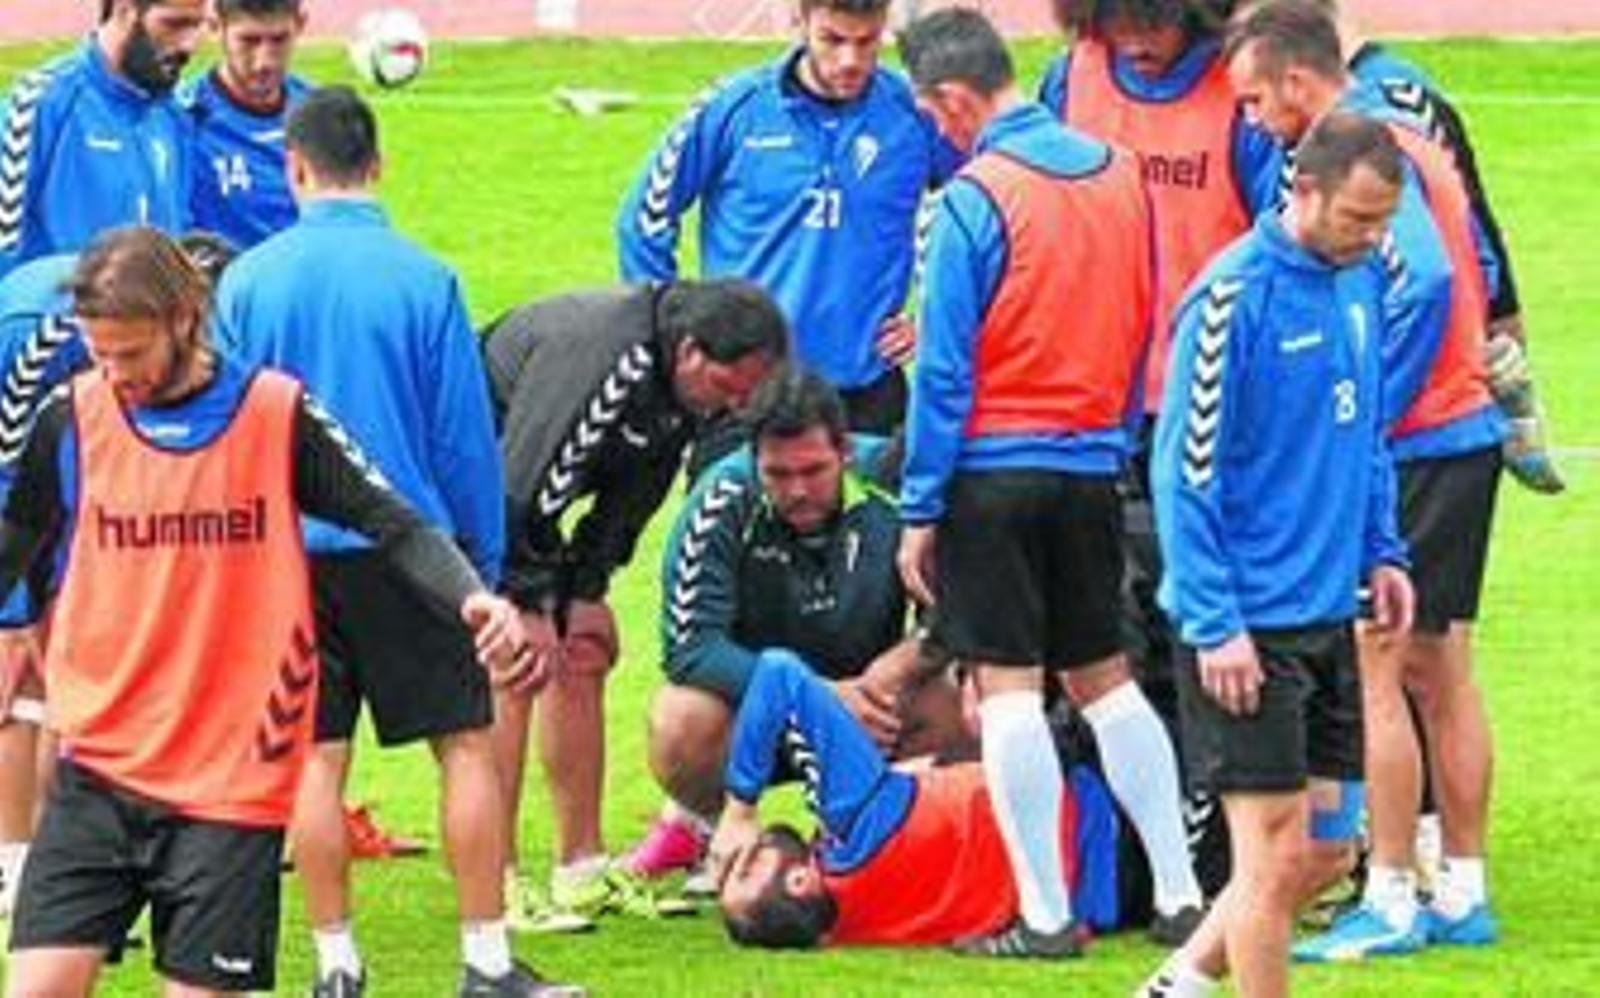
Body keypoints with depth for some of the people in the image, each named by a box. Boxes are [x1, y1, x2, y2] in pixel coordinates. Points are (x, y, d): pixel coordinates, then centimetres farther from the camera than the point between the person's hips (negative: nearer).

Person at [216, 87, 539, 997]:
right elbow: (466, 435, -1)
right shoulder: (424, 279, -5)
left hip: (287, 550, 2)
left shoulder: (247, 281, -1)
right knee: (469, 744, 5)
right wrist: (486, 564, 9)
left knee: (315, 757, 6)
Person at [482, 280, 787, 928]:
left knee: (584, 653, 7)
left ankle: (582, 870, 13)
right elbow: (521, 488, -33)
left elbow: (630, 497, 6)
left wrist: (585, 589, -2)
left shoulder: (684, 387, -5)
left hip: (519, 499, 10)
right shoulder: (605, 358, -34)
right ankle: (494, 887, -17)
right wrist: (528, 606, -27)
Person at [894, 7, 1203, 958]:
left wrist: (919, 510, -8)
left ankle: (1046, 915, 0)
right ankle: (1181, 894, 13)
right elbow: (1142, 330, 12)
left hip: (993, 469, -6)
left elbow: (944, 367, -12)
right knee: (1105, 676, 15)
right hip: (1092, 468, 6)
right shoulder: (1120, 173, 6)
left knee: (1009, 686, 0)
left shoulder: (977, 196, -13)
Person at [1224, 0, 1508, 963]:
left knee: (1372, 674, -6)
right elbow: (1479, 271, 21)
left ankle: (1392, 902, -5)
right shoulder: (1413, 141, 15)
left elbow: (1424, 281, -26)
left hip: (1411, 446, -10)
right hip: (1467, 430, 10)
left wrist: (1366, 414, -20)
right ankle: (1464, 893, 15)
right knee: (1440, 673, 13)